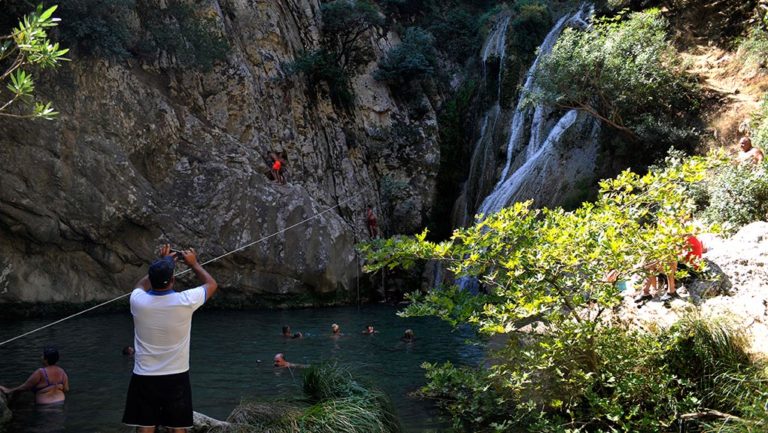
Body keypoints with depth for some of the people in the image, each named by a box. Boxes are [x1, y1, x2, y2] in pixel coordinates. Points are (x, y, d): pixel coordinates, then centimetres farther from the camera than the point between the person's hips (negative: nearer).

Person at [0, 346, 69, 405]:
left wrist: (10, 391, 1)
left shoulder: (40, 372, -21)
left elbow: (26, 386, -12)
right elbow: (66, 389, -2)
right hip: (59, 403, 6)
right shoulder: (61, 371, -3)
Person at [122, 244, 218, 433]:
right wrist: (193, 263, 17)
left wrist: (162, 262, 23)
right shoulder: (185, 301, -15)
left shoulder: (138, 301, -10)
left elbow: (142, 285, 18)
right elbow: (212, 284, 6)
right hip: (176, 378, -1)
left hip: (144, 378, 1)